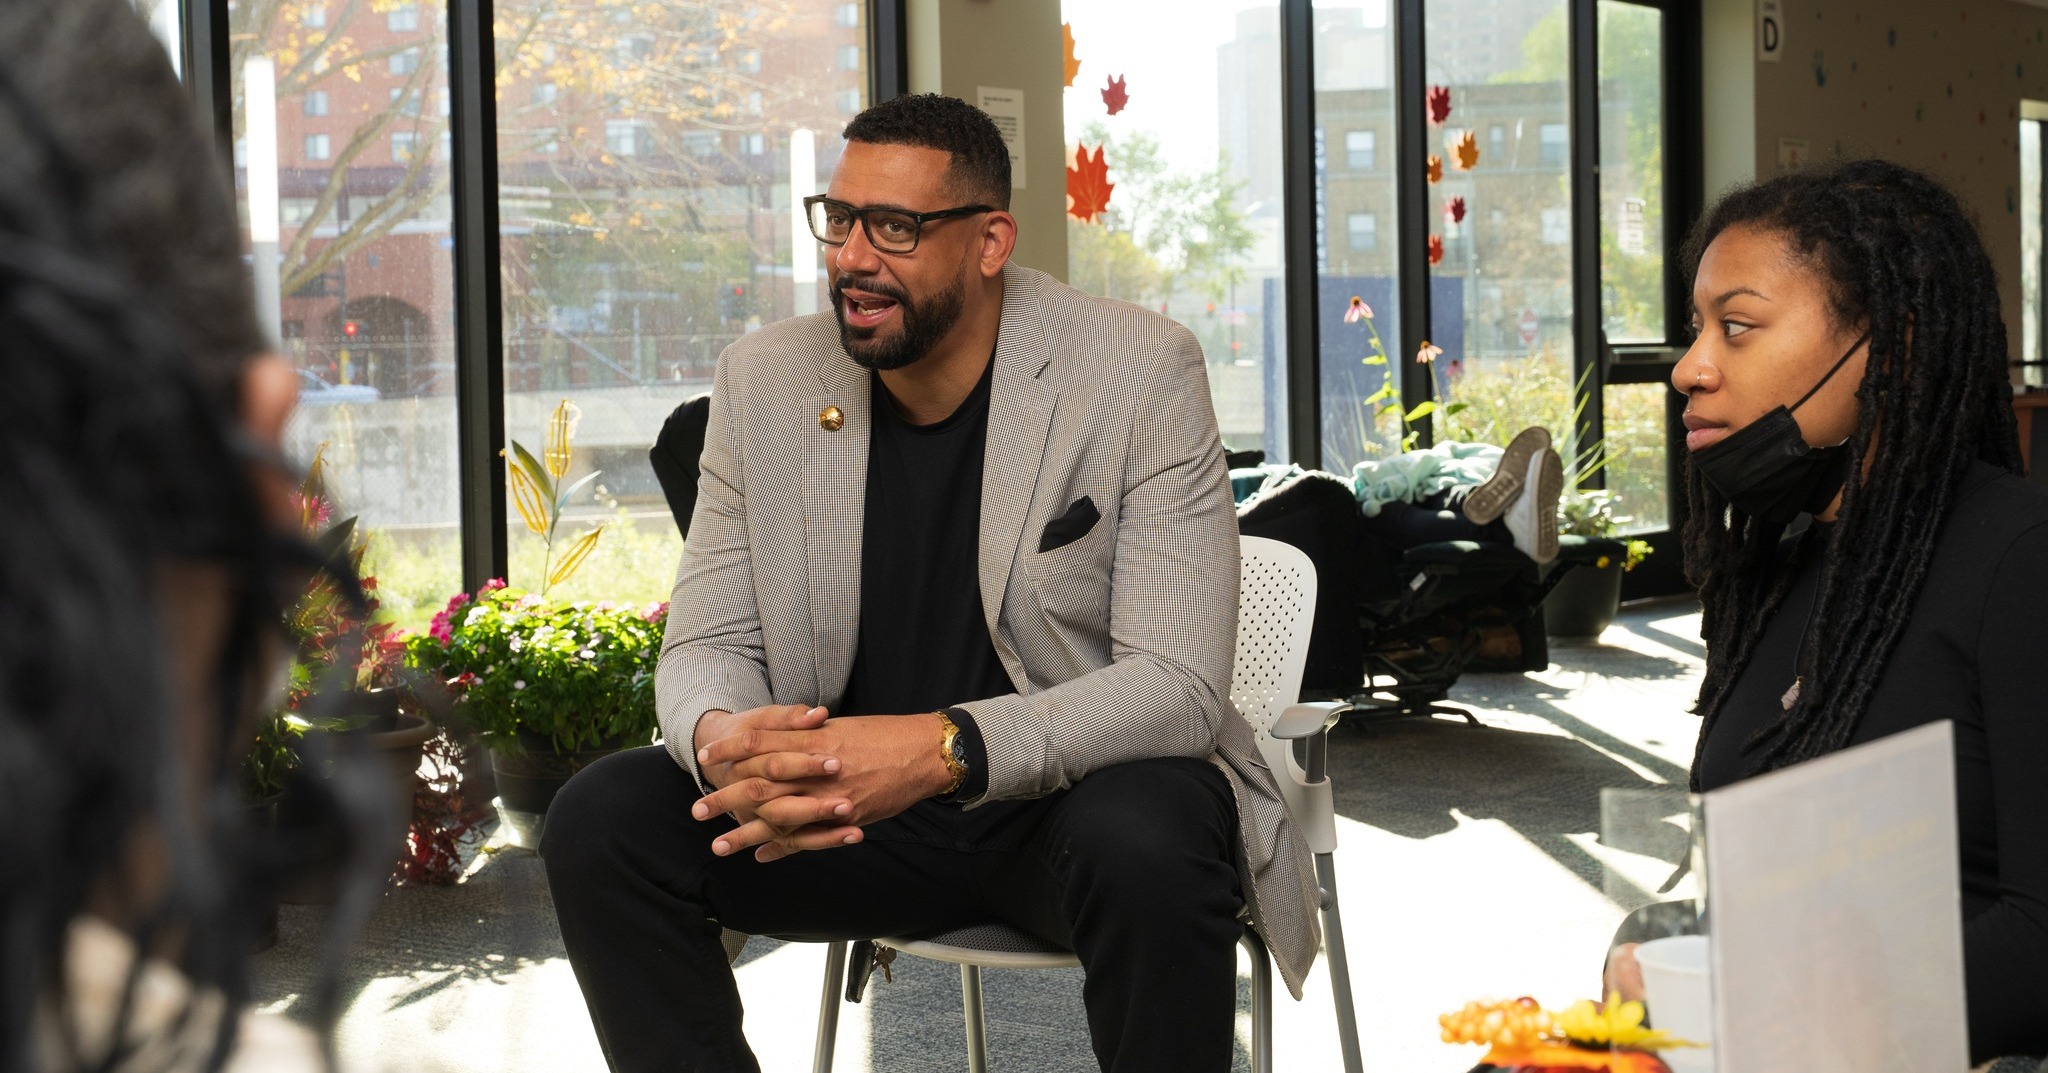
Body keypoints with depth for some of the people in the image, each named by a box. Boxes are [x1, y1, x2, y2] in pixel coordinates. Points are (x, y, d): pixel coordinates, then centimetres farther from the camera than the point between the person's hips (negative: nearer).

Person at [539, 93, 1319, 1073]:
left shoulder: (1140, 375, -13)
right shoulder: (762, 383, 0)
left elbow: (1181, 683, -19)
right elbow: (706, 642, 2)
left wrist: (945, 750, -35)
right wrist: (718, 737, -25)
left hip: (1074, 790, -3)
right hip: (839, 798, 4)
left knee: (1147, 846, -37)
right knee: (601, 819, -18)